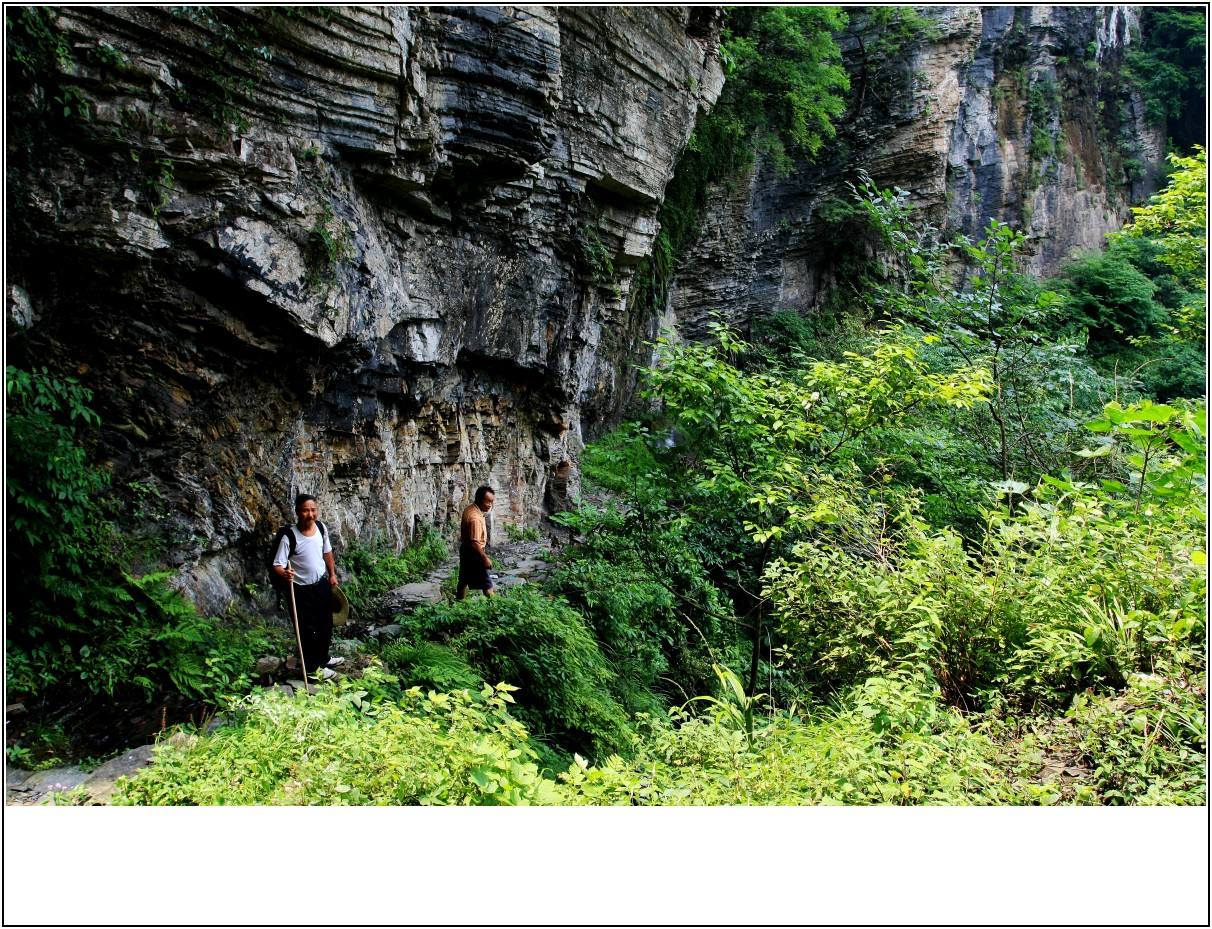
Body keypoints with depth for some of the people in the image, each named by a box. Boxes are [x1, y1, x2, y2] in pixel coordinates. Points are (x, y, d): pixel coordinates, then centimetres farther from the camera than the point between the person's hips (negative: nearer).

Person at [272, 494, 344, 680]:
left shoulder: (321, 528, -7)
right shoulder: (289, 537, -25)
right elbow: (277, 565, -25)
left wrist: (332, 574, 15)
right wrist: (284, 573, -46)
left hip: (323, 585, 6)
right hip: (303, 591, -6)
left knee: (326, 625, 21)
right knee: (308, 631, 6)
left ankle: (323, 659, 43)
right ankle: (313, 668, 24)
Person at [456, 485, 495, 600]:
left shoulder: (469, 510, 3)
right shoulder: (475, 518, -28)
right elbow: (475, 542, -30)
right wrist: (485, 558, -25)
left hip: (465, 550, 10)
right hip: (473, 553, -10)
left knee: (464, 580, 21)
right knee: (486, 583, -3)